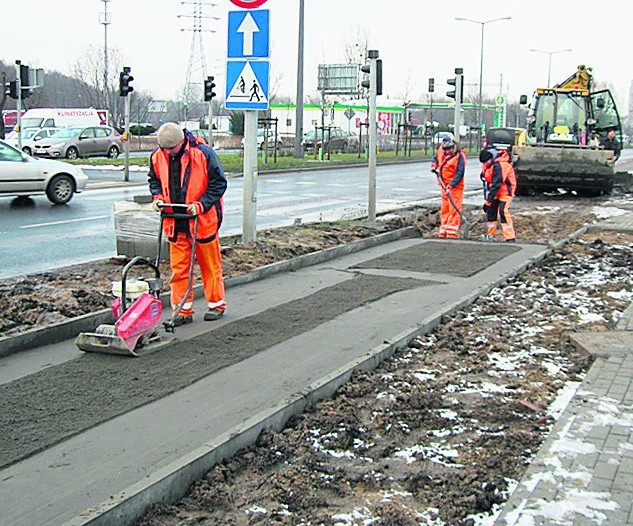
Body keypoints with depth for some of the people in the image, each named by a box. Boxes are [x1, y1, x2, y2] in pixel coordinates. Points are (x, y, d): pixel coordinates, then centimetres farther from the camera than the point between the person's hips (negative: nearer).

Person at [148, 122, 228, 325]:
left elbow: (219, 183, -10)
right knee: (179, 267, 6)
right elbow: (154, 179, 16)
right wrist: (157, 197, -3)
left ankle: (216, 304, 23)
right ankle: (183, 309, 14)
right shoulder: (158, 157, -1)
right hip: (175, 222, 4)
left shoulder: (203, 154, -15)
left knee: (210, 265, 8)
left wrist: (201, 204, -20)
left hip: (203, 221, -4)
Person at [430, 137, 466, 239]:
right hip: (444, 186, 7)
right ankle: (443, 232, 20)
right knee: (444, 209, 12)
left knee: (454, 210, -8)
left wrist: (450, 186, -28)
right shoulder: (440, 152, 4)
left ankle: (452, 233, -7)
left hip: (455, 187, -7)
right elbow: (436, 158, 29)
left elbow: (459, 174, -21)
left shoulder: (459, 156, -16)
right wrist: (434, 165, 8)